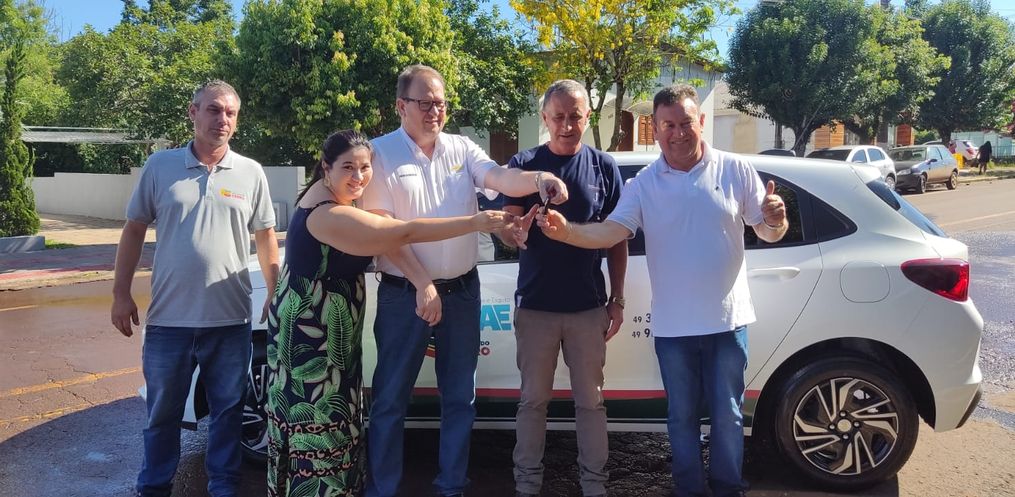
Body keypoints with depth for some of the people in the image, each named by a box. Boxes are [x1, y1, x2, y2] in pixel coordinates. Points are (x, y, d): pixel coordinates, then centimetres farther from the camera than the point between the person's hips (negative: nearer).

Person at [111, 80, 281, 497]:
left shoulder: (250, 173, 2)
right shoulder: (160, 166, 1)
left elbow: (266, 238, 6)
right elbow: (134, 231, 6)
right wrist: (121, 293, 0)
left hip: (230, 320, 0)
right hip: (169, 318, 0)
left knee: (227, 410, 12)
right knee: (163, 412, 14)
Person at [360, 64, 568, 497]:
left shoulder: (462, 149, 6)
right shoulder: (380, 153, -6)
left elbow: (500, 178, -11)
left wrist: (538, 179, -33)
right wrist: (422, 285, -15)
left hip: (462, 290, 4)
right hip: (404, 293, -4)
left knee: (459, 397, 13)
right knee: (391, 398, 5)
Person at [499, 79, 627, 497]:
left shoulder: (604, 167, 3)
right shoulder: (524, 164, 0)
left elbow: (617, 240, 6)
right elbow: (507, 233, -2)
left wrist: (617, 300, 3)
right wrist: (520, 230, -26)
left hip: (588, 306, 1)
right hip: (535, 304, 0)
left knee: (590, 400, 9)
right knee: (533, 399, 9)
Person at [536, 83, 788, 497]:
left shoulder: (736, 170, -1)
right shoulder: (644, 184, 0)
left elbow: (768, 233, 2)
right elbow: (613, 230, -12)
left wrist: (776, 219, -22)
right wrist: (567, 231, -29)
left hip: (727, 319, -1)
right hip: (673, 324, 1)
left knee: (727, 413, 9)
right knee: (682, 414, 13)